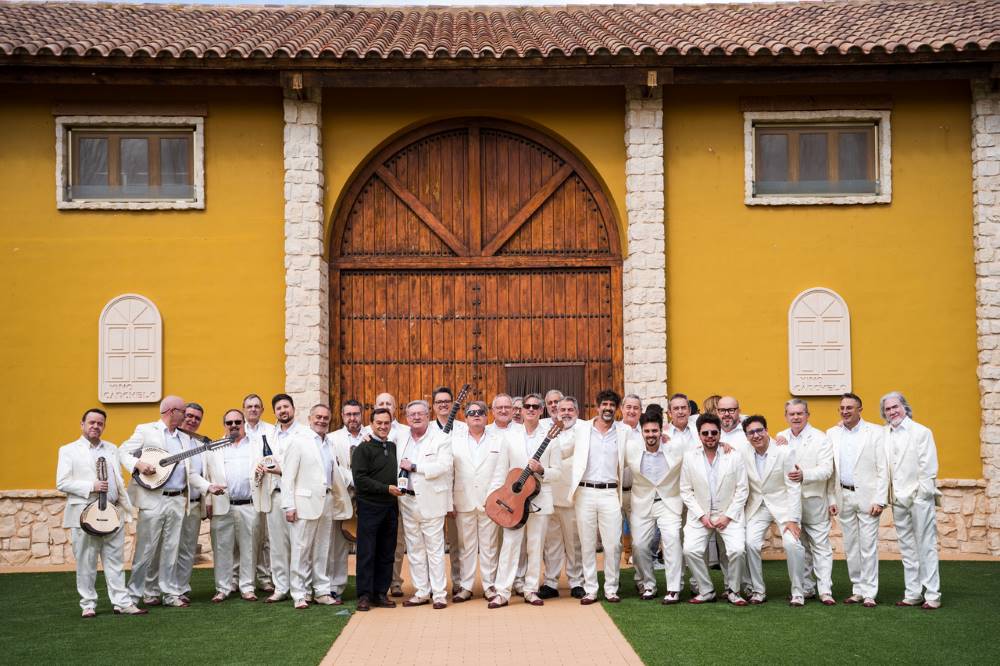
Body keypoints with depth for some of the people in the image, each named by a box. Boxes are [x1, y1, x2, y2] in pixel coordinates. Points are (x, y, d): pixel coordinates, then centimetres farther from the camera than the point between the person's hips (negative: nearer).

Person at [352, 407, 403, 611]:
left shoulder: (393, 447, 13)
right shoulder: (363, 449, -5)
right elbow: (360, 479, -13)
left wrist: (399, 488, 5)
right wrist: (387, 489, -14)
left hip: (390, 508, 6)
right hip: (369, 508, -5)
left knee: (386, 554, 7)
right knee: (366, 554, -2)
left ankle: (380, 593, 14)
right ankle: (364, 595, 5)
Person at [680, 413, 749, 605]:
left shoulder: (735, 456, -2)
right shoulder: (689, 457, 1)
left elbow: (742, 489, -1)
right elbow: (686, 490, 3)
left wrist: (728, 516, -8)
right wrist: (701, 516, -7)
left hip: (729, 515, -1)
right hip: (700, 515, 1)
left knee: (737, 550, -22)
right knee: (690, 550, -19)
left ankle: (733, 591, 3)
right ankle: (706, 591, 2)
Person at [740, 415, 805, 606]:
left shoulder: (784, 453, -12)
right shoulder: (744, 455, -3)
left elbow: (793, 488, -12)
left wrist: (792, 519, -15)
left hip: (782, 505, -3)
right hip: (757, 507, 3)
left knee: (792, 543, -21)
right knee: (750, 543, -16)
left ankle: (797, 592, -4)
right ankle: (758, 590, 1)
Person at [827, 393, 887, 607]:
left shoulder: (875, 432, -2)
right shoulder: (832, 433, 8)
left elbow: (883, 469, -5)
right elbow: (829, 470, 9)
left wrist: (879, 500, -11)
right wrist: (831, 499, 3)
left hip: (867, 497, -4)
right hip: (844, 497, 4)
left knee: (868, 546, -3)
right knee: (850, 547, 8)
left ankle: (869, 593, 4)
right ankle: (858, 590, 17)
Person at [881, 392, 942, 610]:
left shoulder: (921, 432, -4)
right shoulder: (884, 434, 8)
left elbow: (929, 468, -7)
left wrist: (920, 495, -10)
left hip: (919, 497, -5)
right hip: (898, 500, 5)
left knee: (926, 547, -2)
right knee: (907, 549, 10)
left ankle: (932, 595, 3)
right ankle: (912, 594, 16)